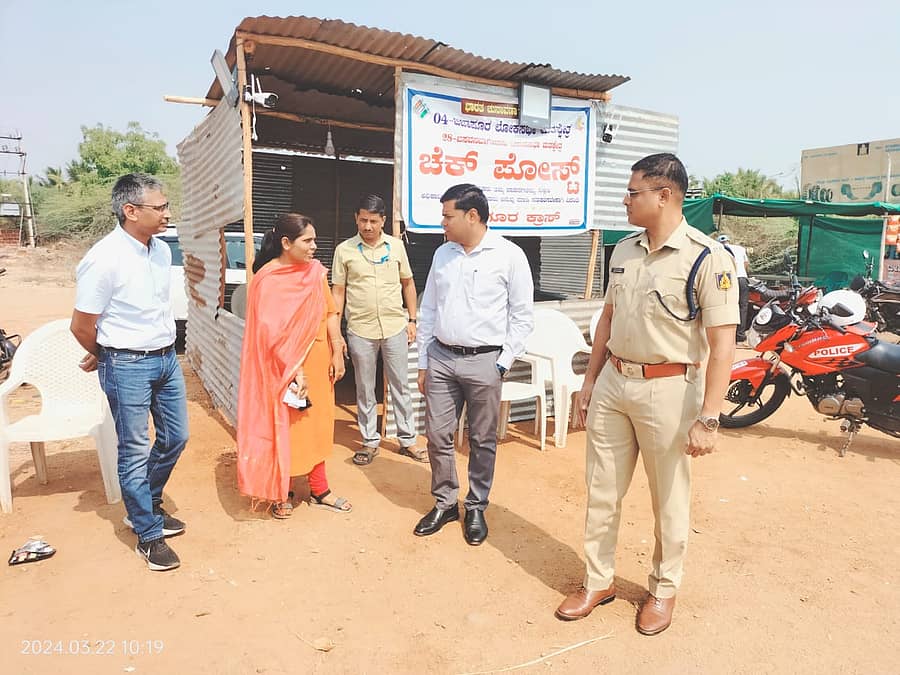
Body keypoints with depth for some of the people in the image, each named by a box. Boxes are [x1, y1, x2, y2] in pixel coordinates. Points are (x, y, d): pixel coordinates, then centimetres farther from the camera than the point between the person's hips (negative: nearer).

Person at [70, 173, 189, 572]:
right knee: (135, 451, 5)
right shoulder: (104, 259, -19)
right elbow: (81, 327, -11)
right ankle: (148, 535, 20)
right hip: (127, 367, -7)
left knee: (175, 437, 16)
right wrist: (109, 358, 6)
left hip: (166, 357, 7)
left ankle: (146, 507, 38)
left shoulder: (162, 251, 4)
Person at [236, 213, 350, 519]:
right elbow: (270, 333, -16)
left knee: (316, 424, 13)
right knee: (283, 427, 8)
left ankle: (319, 491, 25)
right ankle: (281, 492, 26)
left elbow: (329, 313, 7)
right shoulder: (267, 278, -13)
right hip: (282, 365, -5)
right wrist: (294, 369, -19)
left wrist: (337, 352, 3)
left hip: (317, 359, 5)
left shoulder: (316, 270, 2)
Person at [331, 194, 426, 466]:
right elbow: (338, 292, 1)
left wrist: (412, 320, 6)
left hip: (395, 328, 1)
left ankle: (408, 440, 21)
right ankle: (370, 441, 25)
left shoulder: (396, 245, 3)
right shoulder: (344, 250, -1)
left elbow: (408, 283, 11)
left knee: (401, 386, 9)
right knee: (365, 390, 10)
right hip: (361, 331, -1)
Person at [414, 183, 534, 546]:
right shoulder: (442, 254, 8)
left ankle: (476, 508, 26)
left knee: (482, 441, 8)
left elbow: (522, 316, -3)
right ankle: (444, 503, 27)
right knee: (437, 435, 8)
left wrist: (502, 364, -7)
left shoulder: (509, 255, -5)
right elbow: (428, 310, 12)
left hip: (484, 360, -4)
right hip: (441, 357, 4)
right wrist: (423, 363, 11)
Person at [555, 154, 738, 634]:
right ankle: (598, 581, 32)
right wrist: (589, 382, 14)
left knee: (670, 500, 12)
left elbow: (722, 344, -15)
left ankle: (664, 589, 34)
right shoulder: (623, 251, 7)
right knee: (601, 492, 13)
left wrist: (707, 418, -18)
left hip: (668, 389, -6)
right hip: (613, 382, 6)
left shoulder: (707, 257, -13)